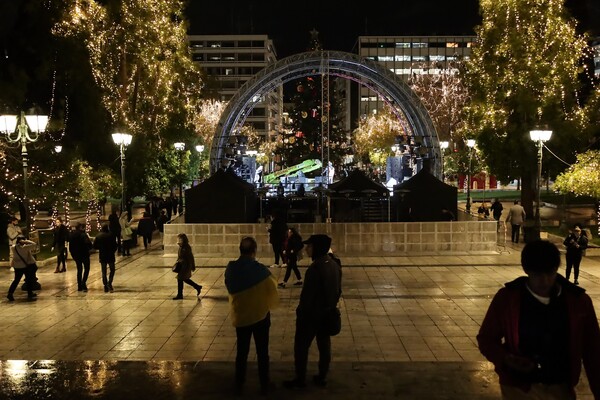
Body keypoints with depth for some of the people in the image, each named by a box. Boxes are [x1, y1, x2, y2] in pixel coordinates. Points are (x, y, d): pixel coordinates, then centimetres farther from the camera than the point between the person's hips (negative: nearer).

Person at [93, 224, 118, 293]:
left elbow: (95, 246, 0)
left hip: (102, 256, 3)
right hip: (110, 255, -3)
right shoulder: (111, 235, -10)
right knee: (112, 270, 11)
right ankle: (109, 283, -8)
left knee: (104, 272, 10)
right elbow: (115, 245, -9)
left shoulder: (98, 236, -1)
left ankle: (105, 287, 8)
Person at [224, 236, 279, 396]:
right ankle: (264, 387, 22)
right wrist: (269, 305, 10)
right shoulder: (260, 269, -21)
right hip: (260, 316, -3)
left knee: (242, 352, 17)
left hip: (239, 316, 3)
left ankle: (239, 386, 26)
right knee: (262, 352, 12)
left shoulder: (230, 269, -11)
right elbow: (272, 291, -9)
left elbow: (230, 290, 4)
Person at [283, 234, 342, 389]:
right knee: (324, 346, 17)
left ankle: (300, 379, 18)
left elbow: (307, 295, -22)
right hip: (327, 314, 8)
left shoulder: (315, 269, -26)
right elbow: (338, 290, 9)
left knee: (301, 347, 8)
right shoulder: (334, 265, 0)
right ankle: (322, 377, 28)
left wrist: (300, 312, -10)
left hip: (311, 314, -8)